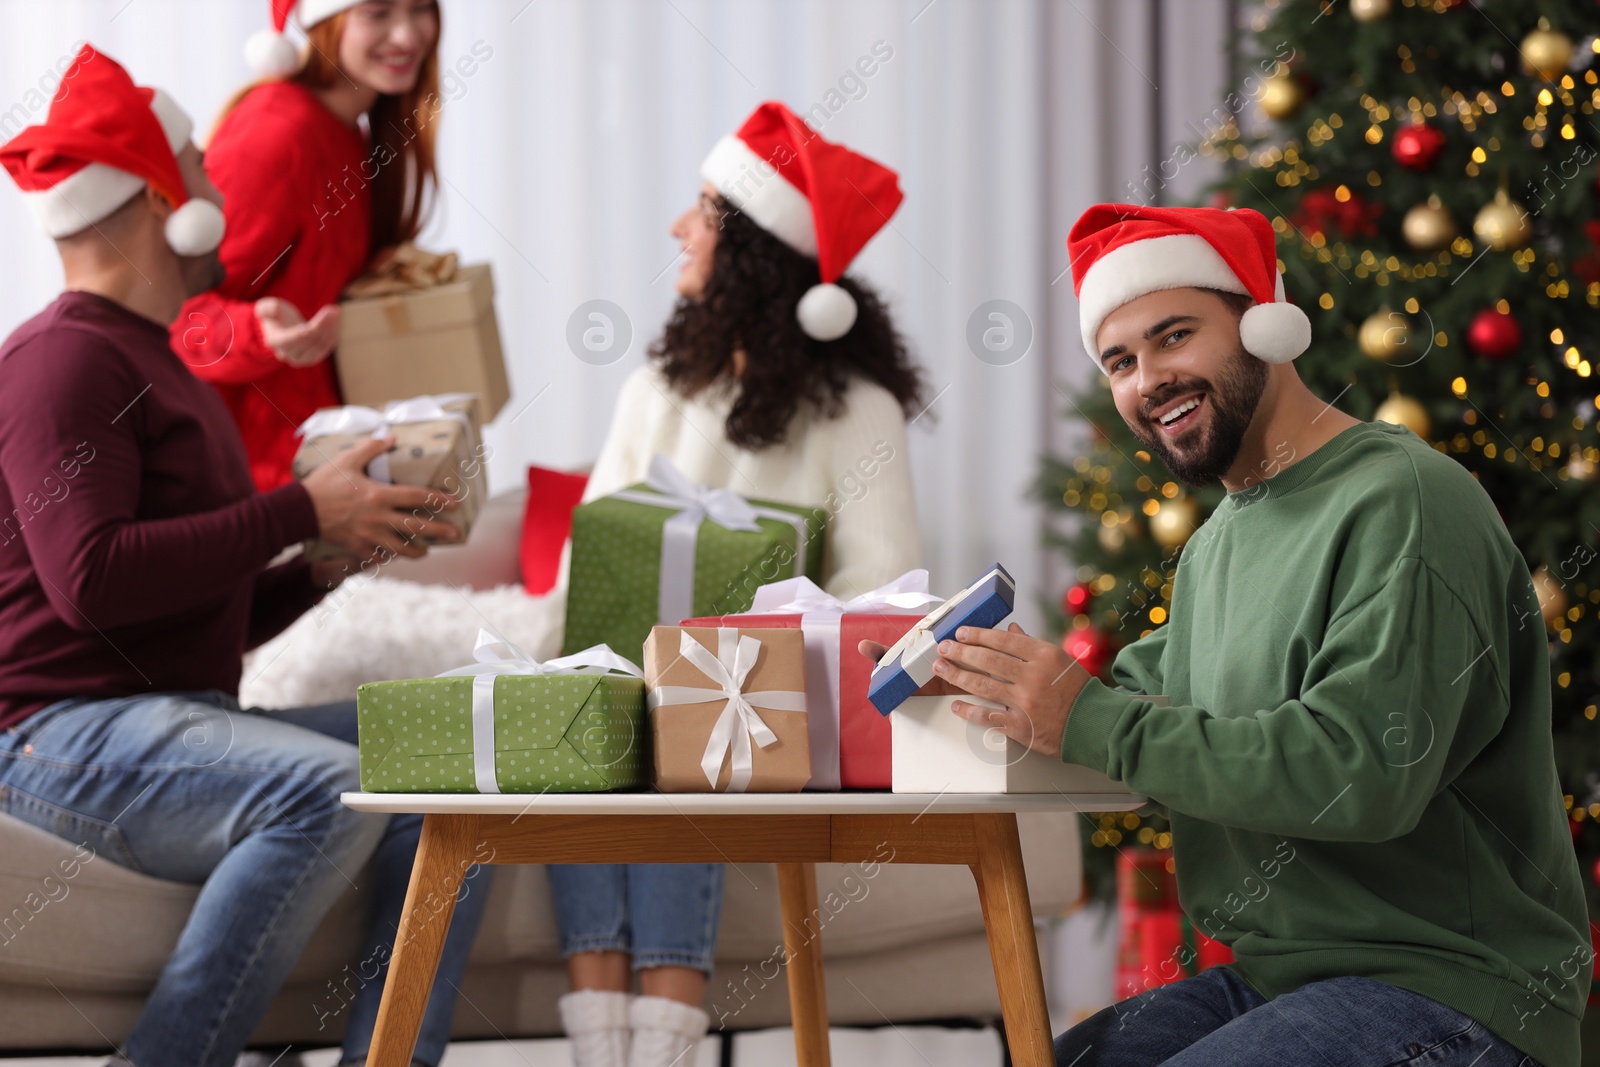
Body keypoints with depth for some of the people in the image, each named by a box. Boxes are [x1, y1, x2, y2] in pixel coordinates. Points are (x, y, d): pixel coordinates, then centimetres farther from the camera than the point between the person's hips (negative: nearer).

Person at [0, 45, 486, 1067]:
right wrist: (302, 512, -16)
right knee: (330, 790, -33)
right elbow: (91, 579, -22)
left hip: (189, 724, 9)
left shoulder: (166, 369, 26)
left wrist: (331, 561, 9)